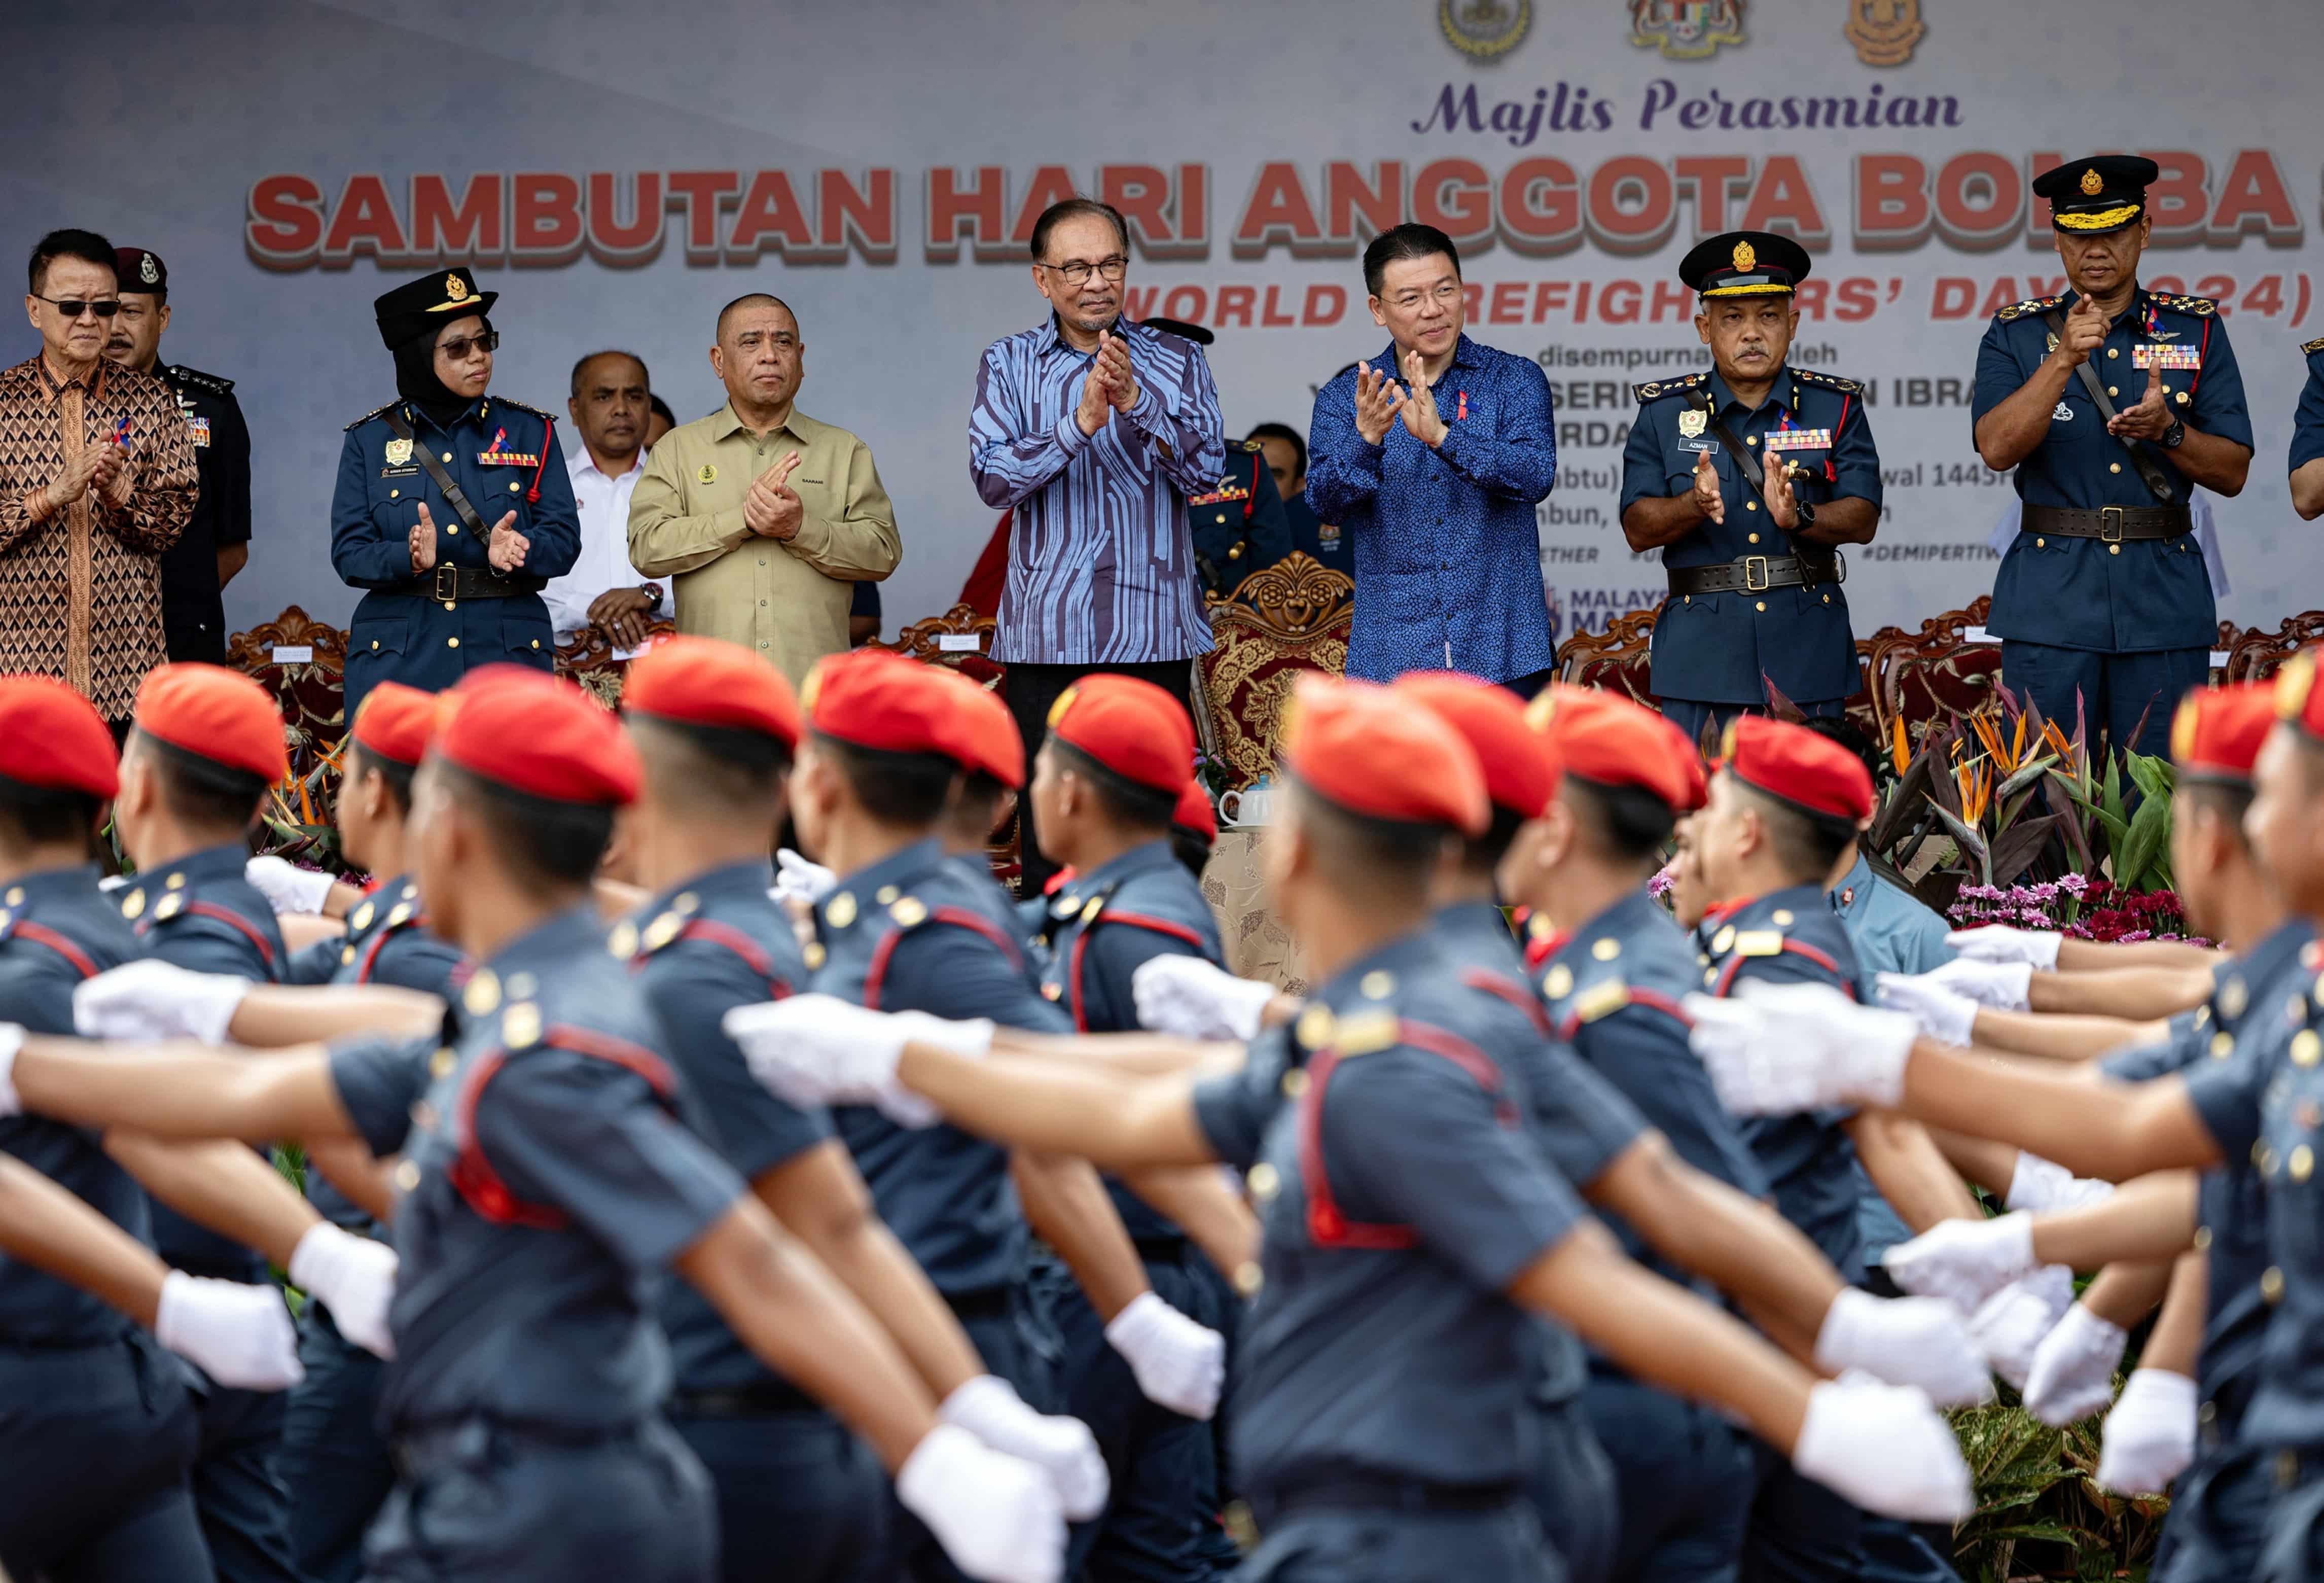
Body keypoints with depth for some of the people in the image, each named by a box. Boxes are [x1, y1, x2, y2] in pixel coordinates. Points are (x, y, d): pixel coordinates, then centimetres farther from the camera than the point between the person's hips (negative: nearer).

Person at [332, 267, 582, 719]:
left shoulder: (531, 432, 8)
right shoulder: (369, 440, 7)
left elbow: (563, 540, 0)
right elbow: (349, 553, -1)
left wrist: (515, 551, -21)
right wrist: (409, 559, -21)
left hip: (507, 650, 0)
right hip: (396, 659, 0)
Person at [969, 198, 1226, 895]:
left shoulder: (1176, 360, 8)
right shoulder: (1009, 365, 7)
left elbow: (1206, 471, -4)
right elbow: (993, 477, -7)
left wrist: (1136, 403, -18)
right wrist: (1081, 423, -21)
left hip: (1153, 631, 0)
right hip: (1047, 635, 0)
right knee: (1049, 830, 0)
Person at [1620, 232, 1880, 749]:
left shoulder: (1836, 406, 9)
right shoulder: (1664, 412, 9)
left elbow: (1864, 519, 0)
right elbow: (1637, 529, 2)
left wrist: (1800, 517, -19)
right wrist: (1694, 505, -18)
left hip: (1807, 648, 0)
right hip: (1701, 646, 0)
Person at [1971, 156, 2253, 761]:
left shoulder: (2197, 330, 8)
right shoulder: (2015, 335, 6)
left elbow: (2233, 473, 5)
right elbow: (1997, 449, -10)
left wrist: (2167, 430, -14)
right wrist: (2064, 359, -20)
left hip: (2165, 598, 1)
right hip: (2050, 601, -1)